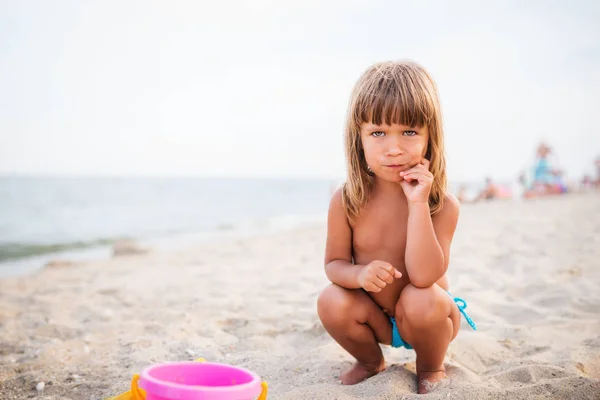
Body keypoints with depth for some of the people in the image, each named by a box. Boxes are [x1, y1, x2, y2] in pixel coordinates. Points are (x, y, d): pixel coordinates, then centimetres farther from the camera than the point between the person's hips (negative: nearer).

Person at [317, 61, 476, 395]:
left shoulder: (442, 205, -23)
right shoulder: (347, 202, -16)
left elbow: (425, 276, -33)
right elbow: (334, 263, -7)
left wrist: (417, 204, -38)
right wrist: (360, 274, -32)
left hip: (426, 316, -2)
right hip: (375, 316, 2)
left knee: (422, 300, -33)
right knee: (332, 301, -25)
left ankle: (431, 368, 3)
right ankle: (370, 361, 9)